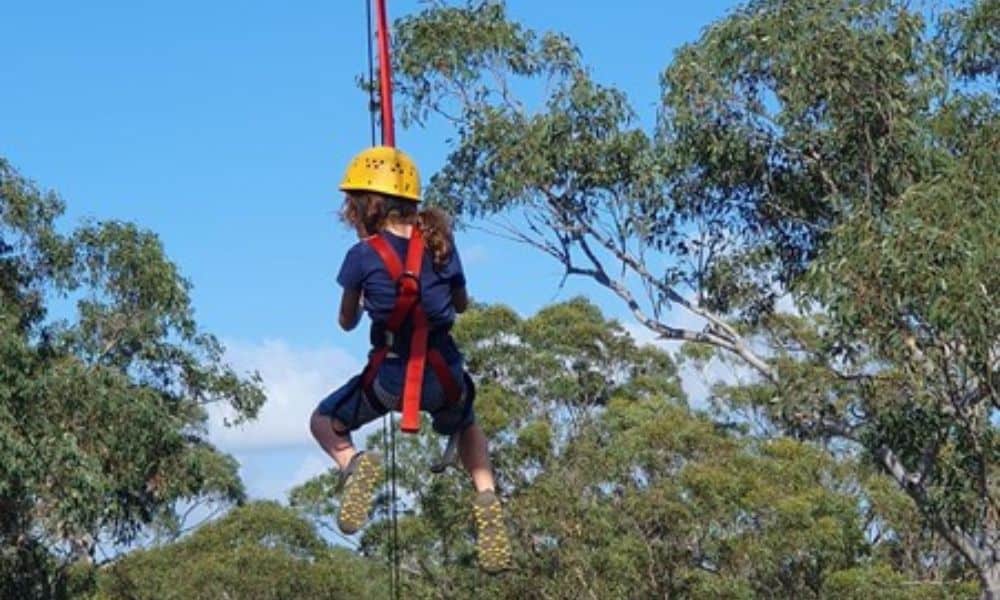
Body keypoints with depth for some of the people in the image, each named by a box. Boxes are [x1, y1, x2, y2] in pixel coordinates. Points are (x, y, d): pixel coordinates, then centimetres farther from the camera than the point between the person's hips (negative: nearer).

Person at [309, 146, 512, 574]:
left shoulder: (363, 255, -8)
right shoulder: (441, 244, 0)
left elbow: (347, 322, 7)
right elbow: (461, 304, 16)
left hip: (390, 379, -3)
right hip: (444, 375, 3)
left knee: (324, 422, 22)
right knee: (466, 426, 36)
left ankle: (354, 464, -11)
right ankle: (486, 495, 10)